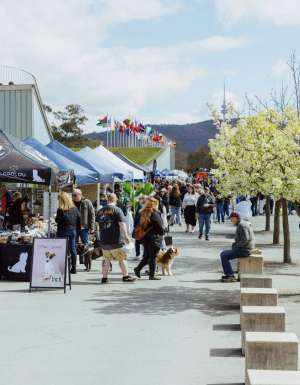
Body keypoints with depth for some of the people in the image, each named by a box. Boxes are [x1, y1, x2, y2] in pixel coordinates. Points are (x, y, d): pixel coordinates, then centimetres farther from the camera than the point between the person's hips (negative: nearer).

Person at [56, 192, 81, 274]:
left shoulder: (60, 210, -13)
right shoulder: (74, 208, 2)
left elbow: (57, 220, -9)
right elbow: (79, 219, 5)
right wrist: (78, 229, 14)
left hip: (63, 230, -5)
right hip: (73, 230, 5)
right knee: (73, 249, 9)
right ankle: (73, 268, 12)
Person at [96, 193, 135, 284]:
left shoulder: (100, 211, 9)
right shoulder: (117, 210, -8)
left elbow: (97, 224, 20)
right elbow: (122, 224, -15)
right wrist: (126, 236, -12)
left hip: (103, 240, 5)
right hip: (115, 240, -5)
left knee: (107, 259, 13)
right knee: (122, 258, 5)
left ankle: (104, 278, 13)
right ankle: (126, 276, 6)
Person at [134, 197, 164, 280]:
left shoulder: (143, 213, 6)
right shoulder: (155, 214, -16)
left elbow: (139, 225, 11)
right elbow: (160, 226, -13)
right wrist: (161, 233, 6)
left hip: (145, 238, 7)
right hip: (154, 238, -7)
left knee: (146, 256, 20)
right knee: (153, 257, 2)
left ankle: (138, 269, 14)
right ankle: (152, 275, 8)